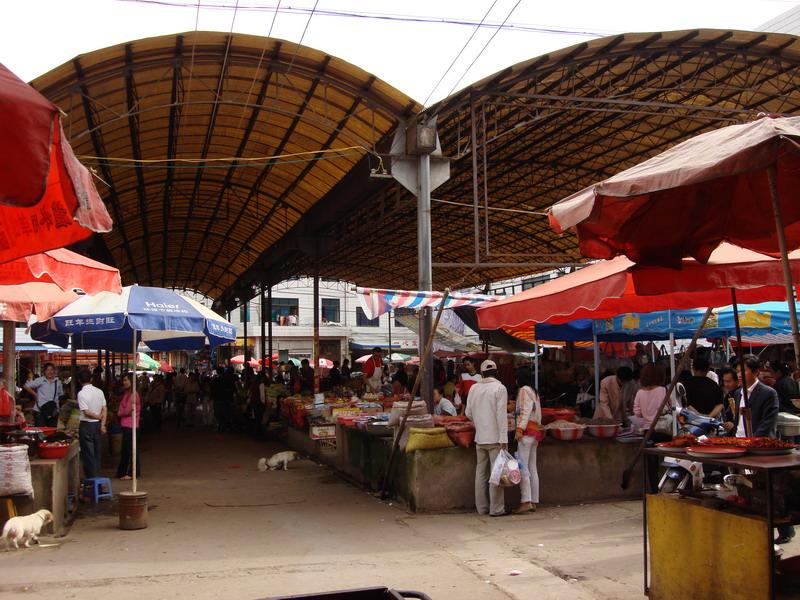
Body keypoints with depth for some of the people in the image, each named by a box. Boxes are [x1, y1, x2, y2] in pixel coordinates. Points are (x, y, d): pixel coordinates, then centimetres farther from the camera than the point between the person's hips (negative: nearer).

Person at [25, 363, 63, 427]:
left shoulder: (58, 382, 11)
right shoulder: (39, 380, -1)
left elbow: (61, 395, 19)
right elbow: (27, 386, 2)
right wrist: (35, 394, -2)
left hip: (53, 411, 4)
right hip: (40, 410, -4)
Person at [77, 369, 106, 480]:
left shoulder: (81, 393, -14)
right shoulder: (99, 391, 2)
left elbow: (86, 412, -18)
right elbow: (105, 409, 0)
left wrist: (98, 416, -3)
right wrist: (102, 424, 0)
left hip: (86, 425, -6)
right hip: (98, 425, 6)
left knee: (88, 453, 1)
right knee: (97, 452, 13)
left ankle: (91, 478, 4)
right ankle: (97, 476, 19)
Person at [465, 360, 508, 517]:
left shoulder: (474, 388, 7)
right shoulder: (499, 388, -8)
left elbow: (468, 413, 11)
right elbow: (501, 414, -13)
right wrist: (504, 438, -13)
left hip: (480, 438, 5)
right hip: (495, 438, -5)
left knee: (481, 472, 10)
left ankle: (482, 507, 14)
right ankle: (496, 509, -1)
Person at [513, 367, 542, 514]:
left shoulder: (524, 390, -5)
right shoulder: (534, 391, 22)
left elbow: (525, 411, -15)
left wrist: (520, 428, -22)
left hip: (527, 430, -10)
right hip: (536, 430, 10)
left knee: (522, 466, -15)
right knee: (532, 468, 8)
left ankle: (526, 501, -22)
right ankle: (534, 501, 7)